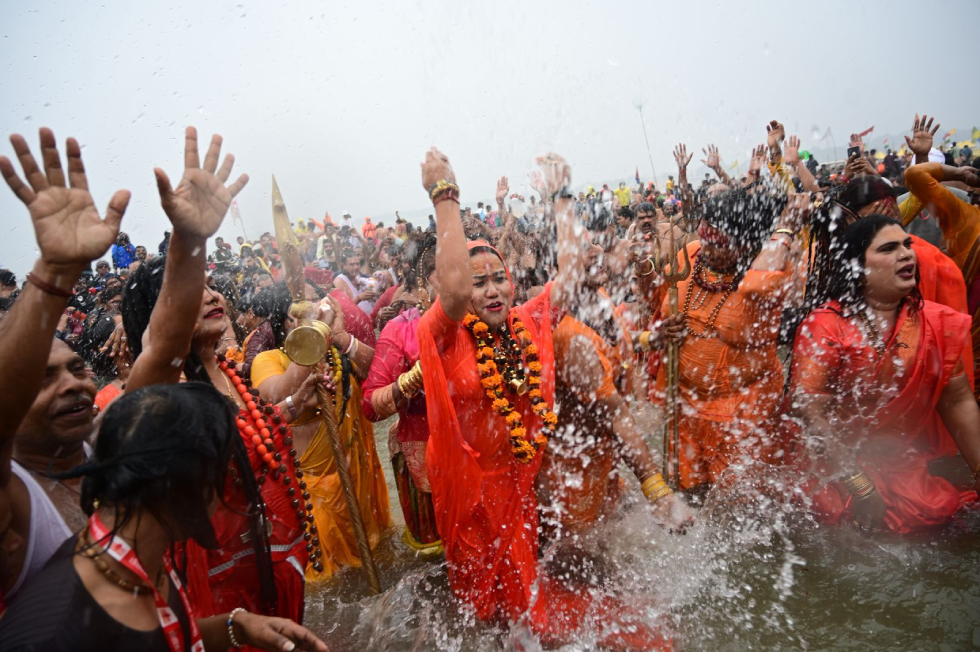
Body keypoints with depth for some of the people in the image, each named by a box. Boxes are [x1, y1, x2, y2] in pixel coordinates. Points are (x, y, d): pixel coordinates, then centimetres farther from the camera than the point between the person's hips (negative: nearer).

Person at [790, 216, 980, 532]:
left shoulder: (937, 322, 0)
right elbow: (812, 411, -19)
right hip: (840, 469, -4)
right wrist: (859, 485, -19)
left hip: (917, 470, 4)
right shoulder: (825, 326, -14)